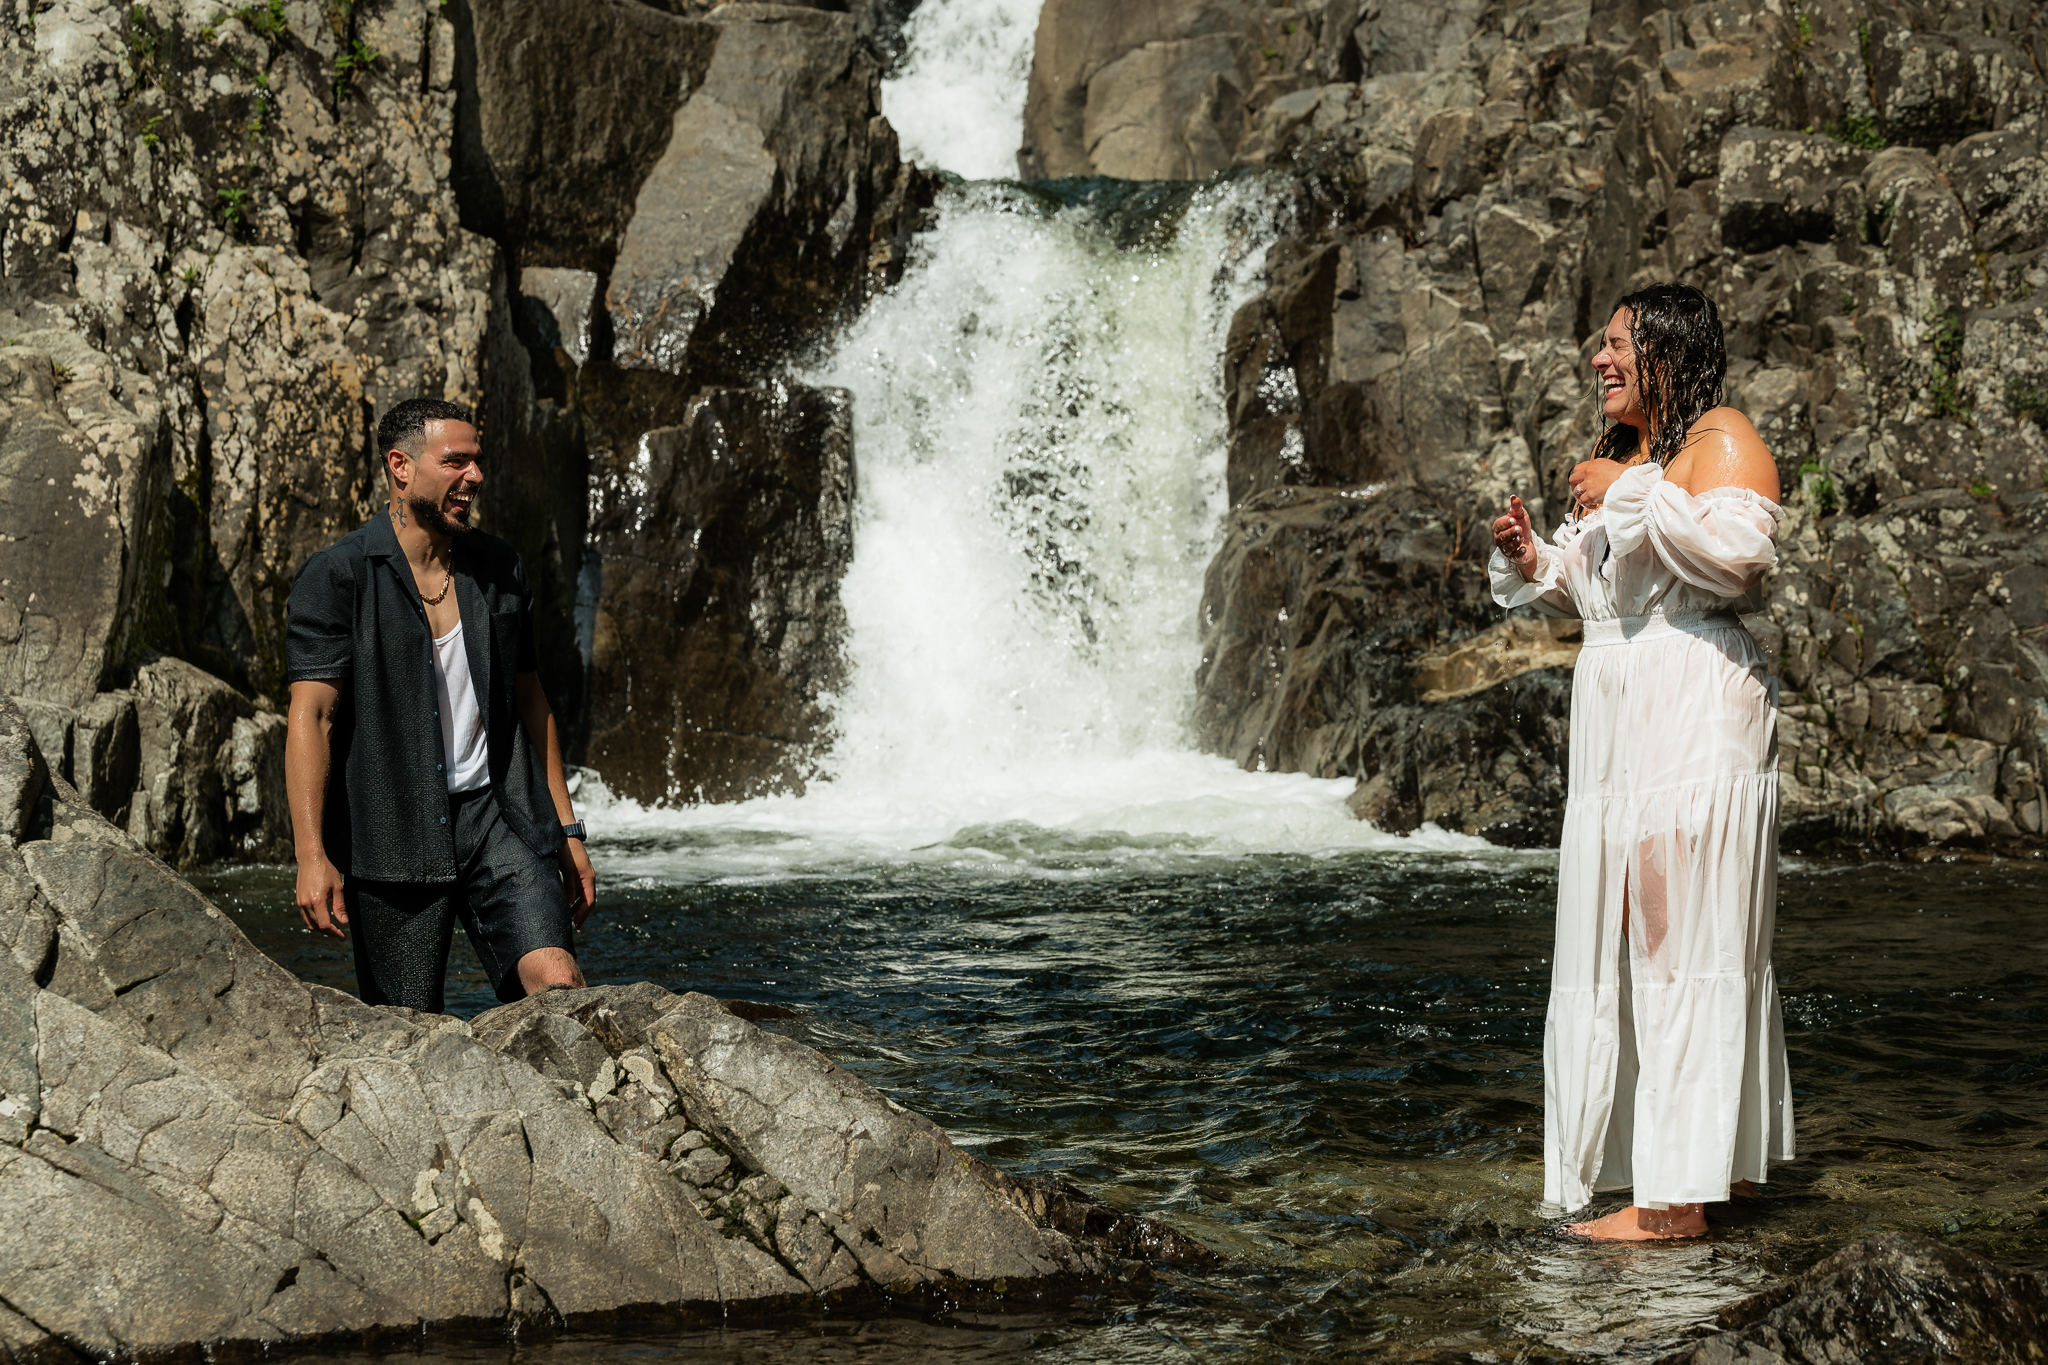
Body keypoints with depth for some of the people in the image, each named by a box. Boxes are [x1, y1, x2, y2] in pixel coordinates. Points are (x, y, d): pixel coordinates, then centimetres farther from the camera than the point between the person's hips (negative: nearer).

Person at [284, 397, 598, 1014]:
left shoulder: (500, 568, 12)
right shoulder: (335, 578, -4)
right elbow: (311, 715, -10)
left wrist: (566, 830, 17)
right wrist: (311, 854, -19)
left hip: (496, 819, 3)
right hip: (391, 838, -3)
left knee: (559, 985, -16)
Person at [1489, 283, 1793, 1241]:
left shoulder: (1721, 438, -4)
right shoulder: (1622, 455, 23)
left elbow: (1739, 553, -22)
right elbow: (1582, 592, 28)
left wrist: (1629, 496, -15)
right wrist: (1529, 559, 8)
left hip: (1696, 713, -9)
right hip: (1617, 719, 9)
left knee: (1683, 940, -11)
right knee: (1624, 939, 8)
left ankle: (1681, 1196, -10)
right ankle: (1720, 1162, 16)